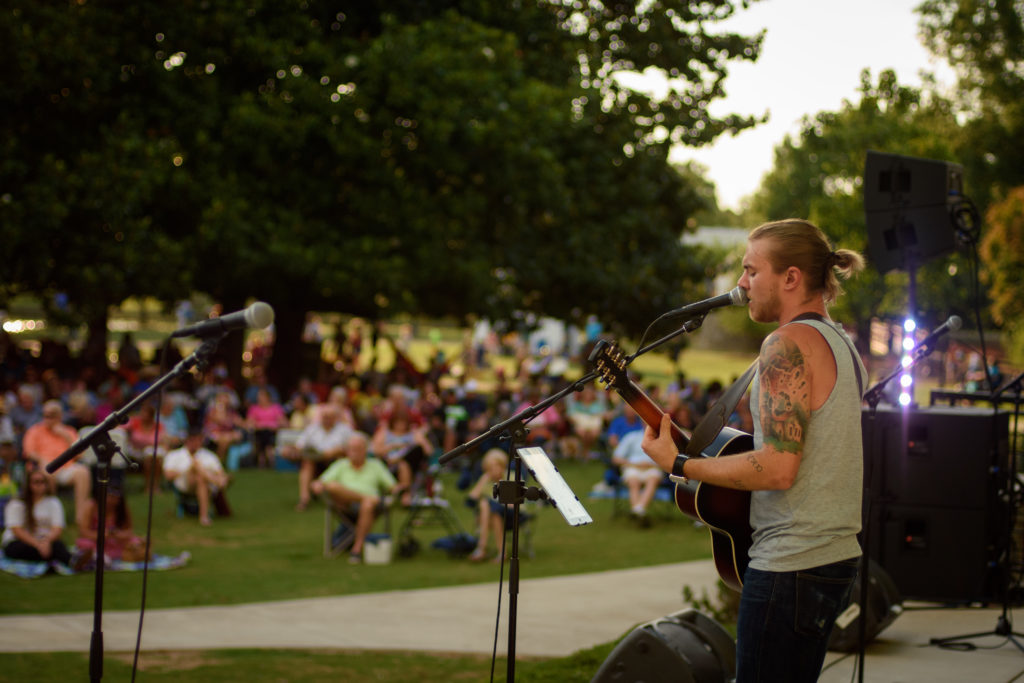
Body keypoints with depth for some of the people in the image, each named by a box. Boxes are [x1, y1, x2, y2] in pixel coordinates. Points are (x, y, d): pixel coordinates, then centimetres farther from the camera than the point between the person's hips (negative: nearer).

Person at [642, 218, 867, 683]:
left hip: (790, 569, -10)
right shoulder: (842, 344, 15)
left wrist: (679, 466, -15)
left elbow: (779, 467, -23)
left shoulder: (788, 344, -15)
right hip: (838, 557, 10)